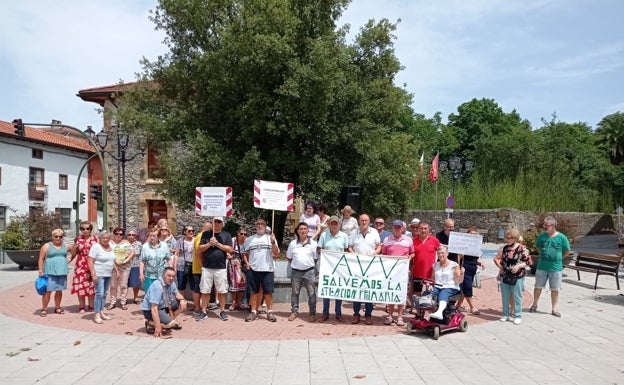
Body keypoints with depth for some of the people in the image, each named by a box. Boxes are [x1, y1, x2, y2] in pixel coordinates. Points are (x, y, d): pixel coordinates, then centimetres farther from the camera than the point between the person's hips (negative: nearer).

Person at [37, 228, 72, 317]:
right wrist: (41, 271, -8)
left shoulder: (66, 246, 9)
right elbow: (41, 259, -3)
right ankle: (44, 309, 3)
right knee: (47, 291, -6)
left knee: (59, 291, 9)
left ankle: (57, 307, 21)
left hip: (62, 272, 4)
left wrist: (69, 258, 10)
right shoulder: (47, 246, -1)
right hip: (50, 272, -4)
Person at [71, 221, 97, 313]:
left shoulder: (95, 239, 5)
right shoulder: (78, 239, 6)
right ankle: (82, 307, 9)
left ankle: (91, 306, 13)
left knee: (92, 286, 2)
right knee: (81, 286, -1)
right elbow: (73, 254, 11)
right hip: (81, 266, 0)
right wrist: (75, 247, -7)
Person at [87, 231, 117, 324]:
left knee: (104, 294, 11)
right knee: (99, 293, -11)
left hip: (108, 275, 7)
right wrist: (93, 274, -21)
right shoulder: (96, 247, -10)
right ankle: (97, 315, -6)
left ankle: (101, 312, 19)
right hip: (99, 274, -7)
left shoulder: (110, 247, 11)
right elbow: (90, 262, -14)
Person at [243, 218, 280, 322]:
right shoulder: (249, 239, 10)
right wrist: (247, 263, 2)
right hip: (253, 270, 1)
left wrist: (273, 242, -12)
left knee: (268, 292, 1)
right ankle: (254, 312, 13)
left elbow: (276, 254, -1)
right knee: (254, 291, 6)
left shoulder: (270, 238, 6)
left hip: (267, 269, -1)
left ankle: (270, 312, 10)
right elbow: (244, 253, 17)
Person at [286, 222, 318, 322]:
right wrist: (295, 265, 7)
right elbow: (289, 257, 13)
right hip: (296, 272, 2)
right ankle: (294, 312, 22)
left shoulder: (313, 243, 1)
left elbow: (316, 258, 5)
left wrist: (310, 265, 2)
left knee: (311, 293, 1)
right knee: (294, 293, 10)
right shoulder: (293, 243, 6)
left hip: (309, 271, -2)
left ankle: (312, 313, 10)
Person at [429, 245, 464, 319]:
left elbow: (459, 281, -2)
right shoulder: (436, 265, 17)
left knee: (443, 294, -38)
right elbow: (433, 279, 23)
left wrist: (462, 273, -21)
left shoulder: (454, 265, 3)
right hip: (437, 287, 5)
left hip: (450, 288, -5)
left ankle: (439, 312, -63)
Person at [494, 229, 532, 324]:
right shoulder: (504, 248, 6)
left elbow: (528, 262, -8)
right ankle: (506, 315, 23)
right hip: (505, 276, 5)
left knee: (517, 297, 3)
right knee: (505, 297, 11)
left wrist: (519, 266, -19)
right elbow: (496, 258, 16)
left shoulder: (522, 249, -9)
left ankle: (518, 316, 14)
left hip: (517, 277, -5)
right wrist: (500, 266, 1)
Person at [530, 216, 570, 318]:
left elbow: (567, 251, 4)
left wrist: (558, 258, 5)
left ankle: (554, 309, 19)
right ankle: (534, 305, 26)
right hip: (542, 267, 2)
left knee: (555, 289, 7)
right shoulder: (541, 236, -1)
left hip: (556, 268, -2)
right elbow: (537, 247, 17)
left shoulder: (561, 237, -8)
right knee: (538, 287, 10)